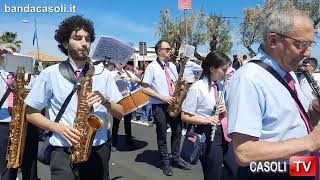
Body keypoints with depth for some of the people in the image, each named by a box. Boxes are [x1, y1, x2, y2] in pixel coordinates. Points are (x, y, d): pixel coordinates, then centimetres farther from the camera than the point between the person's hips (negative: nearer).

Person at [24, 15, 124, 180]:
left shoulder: (103, 74, 3)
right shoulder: (51, 73, -2)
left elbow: (120, 114, 4)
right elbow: (30, 113, 4)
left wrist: (105, 101, -15)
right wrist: (58, 127, -11)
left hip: (98, 151, 2)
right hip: (64, 153, -1)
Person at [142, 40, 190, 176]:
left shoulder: (172, 66, 10)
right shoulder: (152, 67, -9)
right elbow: (145, 88, -12)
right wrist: (162, 97, -17)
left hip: (173, 104, 6)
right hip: (159, 106, -6)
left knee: (177, 131, 11)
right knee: (162, 135, 5)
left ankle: (176, 158, 29)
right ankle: (165, 163, 21)